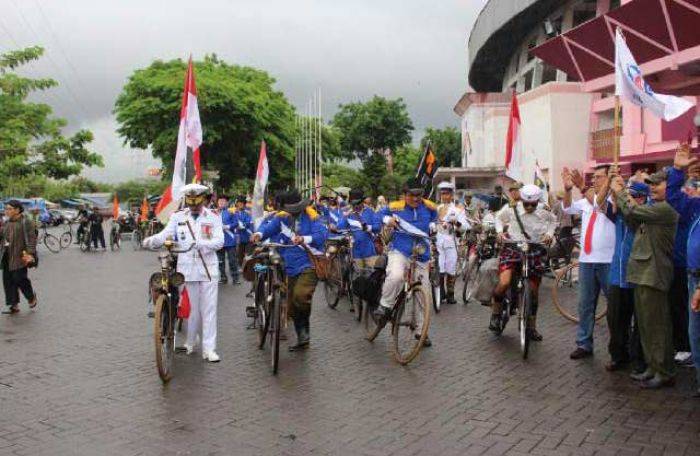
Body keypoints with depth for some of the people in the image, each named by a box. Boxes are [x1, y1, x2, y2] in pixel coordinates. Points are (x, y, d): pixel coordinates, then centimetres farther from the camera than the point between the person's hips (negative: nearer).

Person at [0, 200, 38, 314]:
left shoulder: (26, 223, -8)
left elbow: (31, 239, -14)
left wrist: (30, 253, -22)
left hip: (19, 256, -7)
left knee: (20, 279, -5)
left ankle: (31, 297, 22)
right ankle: (13, 305, 13)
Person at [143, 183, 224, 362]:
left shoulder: (213, 218, 3)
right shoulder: (178, 217, 6)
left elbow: (219, 241, -8)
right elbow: (165, 235, -3)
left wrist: (201, 243, -24)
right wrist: (150, 240, -23)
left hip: (208, 269, -1)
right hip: (187, 269, 1)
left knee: (208, 309, 0)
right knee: (191, 308, 9)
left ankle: (209, 348, 4)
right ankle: (190, 343, 27)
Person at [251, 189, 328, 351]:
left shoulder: (310, 216, -7)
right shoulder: (281, 217, 6)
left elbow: (322, 234, -19)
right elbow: (268, 227, -4)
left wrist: (304, 239, -36)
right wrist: (259, 234, -27)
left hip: (309, 265, -6)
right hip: (291, 268, 6)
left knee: (300, 295, -29)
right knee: (292, 307, 12)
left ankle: (305, 334, -3)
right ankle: (302, 340, 31)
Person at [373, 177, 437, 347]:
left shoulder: (429, 207, 4)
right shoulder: (395, 207, -3)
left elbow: (434, 219, 26)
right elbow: (381, 214, 15)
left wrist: (433, 225, 5)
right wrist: (387, 219, -6)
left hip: (421, 255, 3)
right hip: (399, 251, -3)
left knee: (423, 295, 8)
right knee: (395, 276, -37)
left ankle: (421, 330, 25)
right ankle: (385, 306, -10)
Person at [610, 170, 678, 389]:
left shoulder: (666, 209, -16)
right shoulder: (654, 208, 17)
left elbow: (632, 211, -20)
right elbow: (633, 224, 13)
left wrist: (620, 192, -2)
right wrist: (621, 195, 5)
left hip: (653, 274, -10)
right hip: (643, 273, 10)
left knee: (656, 326, -3)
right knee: (645, 325, 15)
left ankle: (664, 373, 7)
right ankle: (653, 368, 25)